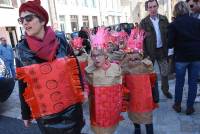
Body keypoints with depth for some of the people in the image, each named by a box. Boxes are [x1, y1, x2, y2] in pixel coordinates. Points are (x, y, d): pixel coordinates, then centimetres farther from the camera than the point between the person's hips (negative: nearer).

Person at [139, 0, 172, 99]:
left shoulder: (164, 19, 2)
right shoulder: (144, 22, -8)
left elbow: (168, 34, 7)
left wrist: (167, 48, -1)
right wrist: (145, 54, -14)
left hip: (162, 50, 3)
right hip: (150, 51, -3)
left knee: (164, 72, 14)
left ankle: (165, 90, 35)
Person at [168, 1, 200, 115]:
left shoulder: (173, 24, -7)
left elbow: (170, 44, -9)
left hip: (181, 57, -2)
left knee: (179, 82, 13)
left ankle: (177, 105, 25)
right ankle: (190, 107, 19)